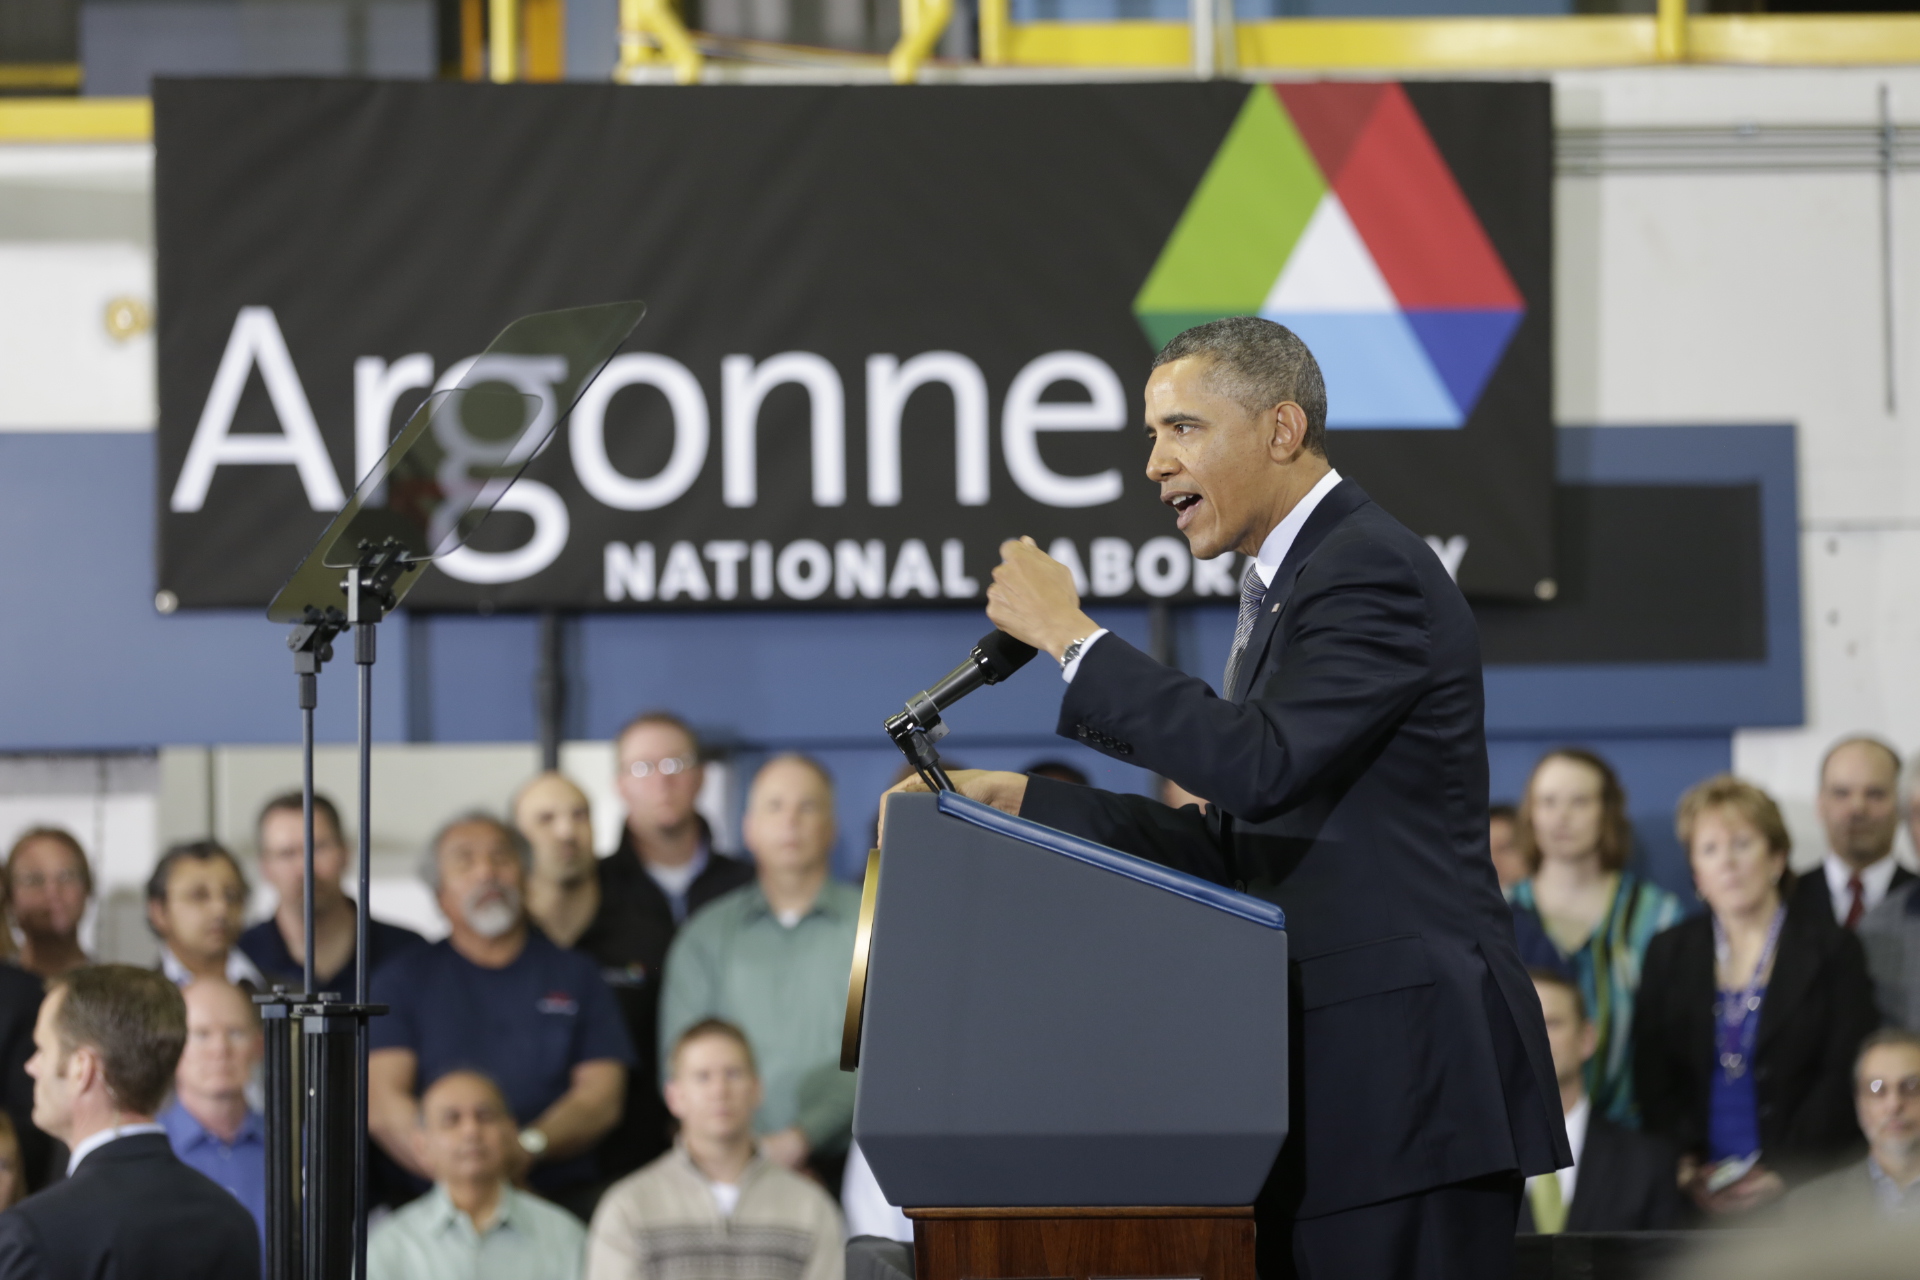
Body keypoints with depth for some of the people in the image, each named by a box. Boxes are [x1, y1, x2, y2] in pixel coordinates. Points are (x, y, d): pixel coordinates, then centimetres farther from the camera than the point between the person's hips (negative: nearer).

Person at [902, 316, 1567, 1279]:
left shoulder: (1373, 572, -11)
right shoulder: (1286, 584, 21)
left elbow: (1259, 765, -25)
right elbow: (1235, 846, 20)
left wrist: (1073, 639, -16)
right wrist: (1024, 802, 13)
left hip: (1405, 1066, -10)